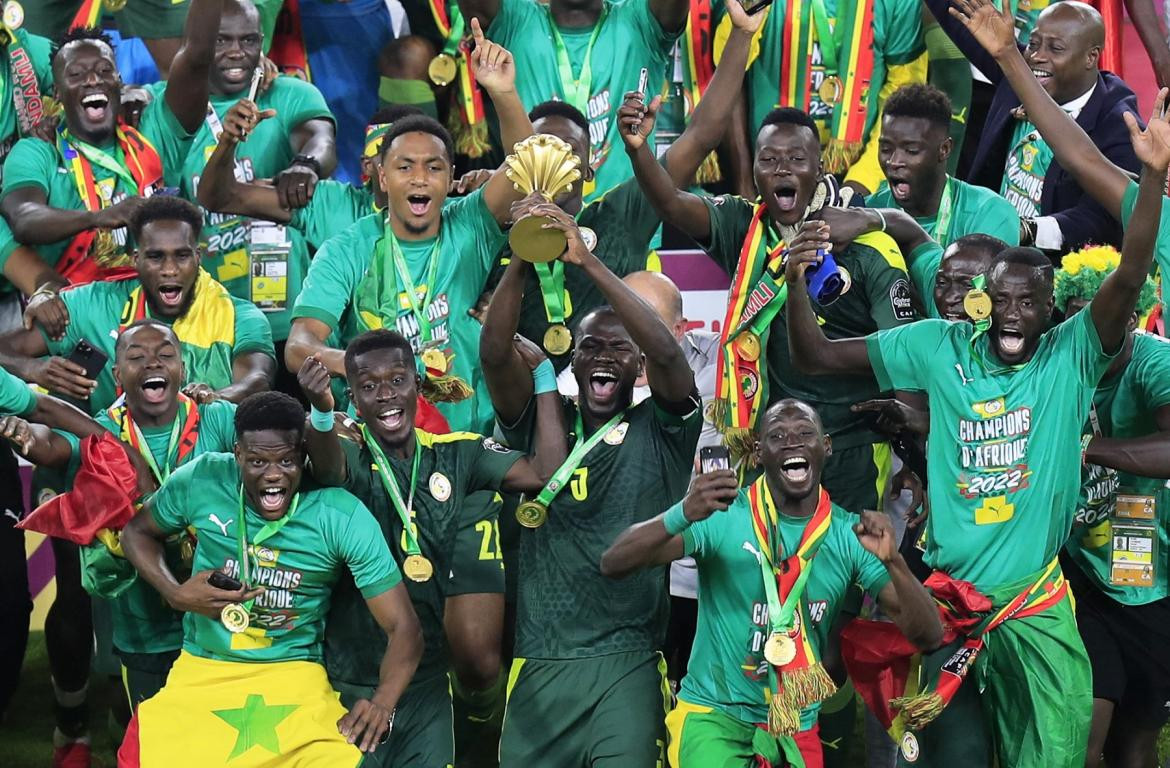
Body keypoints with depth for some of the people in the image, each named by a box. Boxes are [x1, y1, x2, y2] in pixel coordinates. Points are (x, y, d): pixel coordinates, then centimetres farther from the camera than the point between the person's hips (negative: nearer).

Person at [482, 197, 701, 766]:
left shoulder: (661, 430, 4)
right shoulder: (543, 422, 9)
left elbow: (666, 353, -14)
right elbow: (495, 355, -6)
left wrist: (587, 260, -20)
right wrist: (521, 262, -21)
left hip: (627, 661, -2)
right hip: (540, 660, 2)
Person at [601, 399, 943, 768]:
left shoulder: (850, 534, -2)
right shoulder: (723, 514, -11)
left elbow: (928, 636, -6)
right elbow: (613, 564, -19)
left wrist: (893, 562, -24)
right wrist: (683, 514, -36)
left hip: (797, 729, 4)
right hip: (713, 713, -4)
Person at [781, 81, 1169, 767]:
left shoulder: (1071, 356, -3)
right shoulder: (942, 347, 2)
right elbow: (817, 357, 4)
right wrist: (798, 284, -14)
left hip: (1036, 601, -1)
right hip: (948, 594, 1)